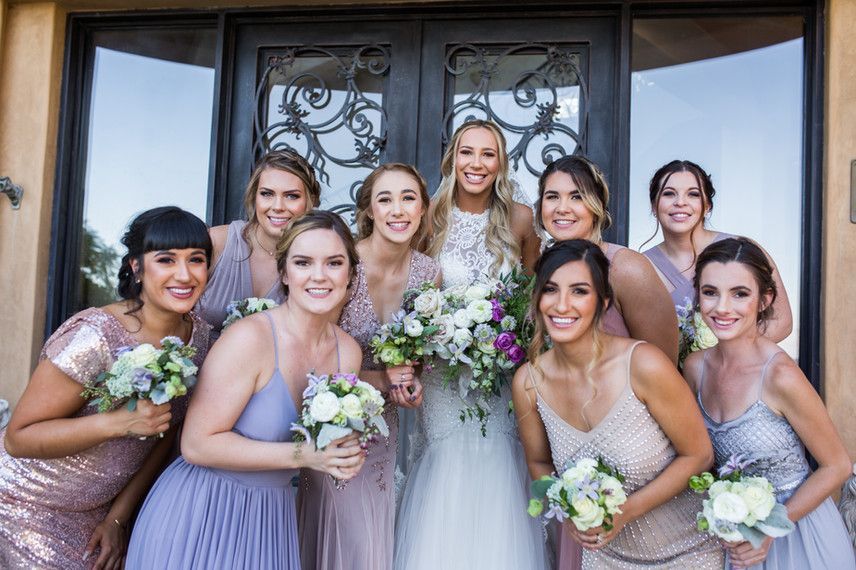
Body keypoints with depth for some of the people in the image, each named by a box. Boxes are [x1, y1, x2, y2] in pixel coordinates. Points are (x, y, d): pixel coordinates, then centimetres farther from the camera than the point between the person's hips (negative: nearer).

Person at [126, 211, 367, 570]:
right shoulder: (250, 337, -22)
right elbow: (197, 445, -22)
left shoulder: (348, 352, -4)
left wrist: (345, 457, -10)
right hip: (201, 513, -5)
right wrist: (301, 455, -24)